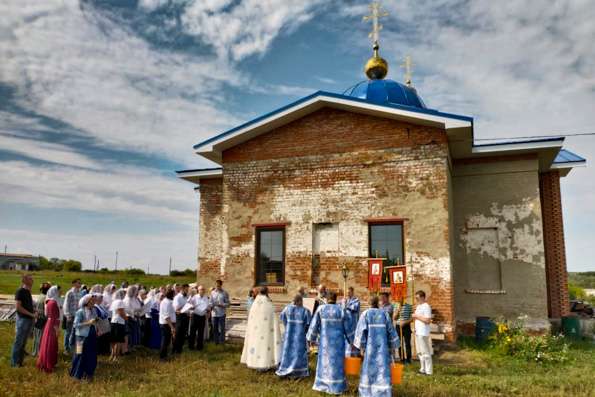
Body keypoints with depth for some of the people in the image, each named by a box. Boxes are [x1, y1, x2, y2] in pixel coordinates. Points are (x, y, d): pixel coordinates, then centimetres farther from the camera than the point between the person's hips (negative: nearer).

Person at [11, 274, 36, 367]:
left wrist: (34, 312, 1)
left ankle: (20, 361, 21)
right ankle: (14, 362, 10)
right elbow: (18, 307, -15)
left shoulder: (28, 292, 11)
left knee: (24, 342, 13)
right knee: (19, 342, 0)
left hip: (30, 320, 7)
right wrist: (31, 314, -15)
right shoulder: (20, 291, -11)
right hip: (22, 319, -7)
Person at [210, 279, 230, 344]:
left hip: (221, 314, -3)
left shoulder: (225, 293, -1)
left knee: (221, 329, -1)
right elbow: (211, 302, 10)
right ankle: (216, 342, 21)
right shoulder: (212, 293, 7)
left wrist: (221, 305, -17)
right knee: (215, 329, 10)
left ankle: (222, 343, 7)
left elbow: (227, 303, -2)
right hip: (214, 314, 3)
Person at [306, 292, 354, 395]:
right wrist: (352, 341, 9)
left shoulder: (321, 309, -7)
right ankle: (336, 386, 12)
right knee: (337, 362, 8)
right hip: (338, 340, -1)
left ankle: (323, 384, 18)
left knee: (324, 361, 13)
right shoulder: (341, 310, -7)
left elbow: (314, 325, -3)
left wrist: (311, 338, 8)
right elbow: (348, 327, -2)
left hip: (325, 340, 1)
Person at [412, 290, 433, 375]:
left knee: (425, 352, -4)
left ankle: (428, 371, 2)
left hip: (423, 333, -10)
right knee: (420, 352, 15)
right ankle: (423, 369, 24)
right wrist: (414, 316, 5)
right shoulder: (418, 306, 15)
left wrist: (417, 316, -16)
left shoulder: (426, 307, -13)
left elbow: (428, 320, -21)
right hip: (417, 332, 10)